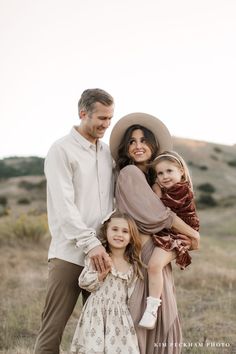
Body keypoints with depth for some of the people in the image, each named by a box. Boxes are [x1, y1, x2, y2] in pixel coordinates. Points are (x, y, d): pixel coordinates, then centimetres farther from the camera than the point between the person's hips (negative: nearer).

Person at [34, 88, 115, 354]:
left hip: (101, 253, 6)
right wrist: (90, 243, -20)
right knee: (53, 328, -4)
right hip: (69, 254, -6)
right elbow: (63, 205, -14)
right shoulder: (62, 150, -5)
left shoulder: (107, 152, 15)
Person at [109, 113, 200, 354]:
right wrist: (193, 234, -5)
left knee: (159, 320, 11)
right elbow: (156, 214, -15)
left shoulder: (151, 176, 17)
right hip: (142, 253, -9)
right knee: (141, 318, -4)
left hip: (156, 255, 9)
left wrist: (180, 237, -5)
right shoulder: (130, 173, -9)